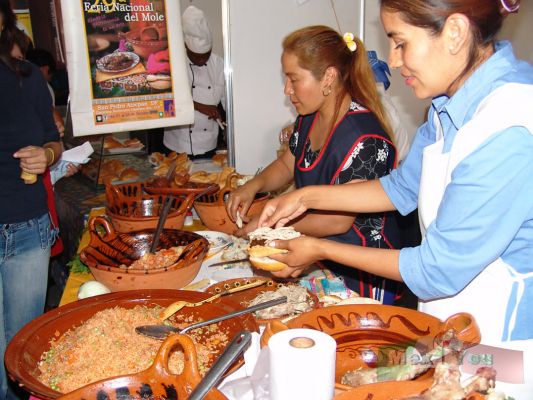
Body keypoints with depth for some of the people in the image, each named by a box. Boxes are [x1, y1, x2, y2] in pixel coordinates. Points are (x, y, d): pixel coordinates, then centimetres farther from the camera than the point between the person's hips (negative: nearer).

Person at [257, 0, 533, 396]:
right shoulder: (454, 102, -3)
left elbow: (438, 270, -24)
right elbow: (403, 188, 11)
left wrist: (321, 250, -14)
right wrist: (306, 197, 5)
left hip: (498, 338, -8)